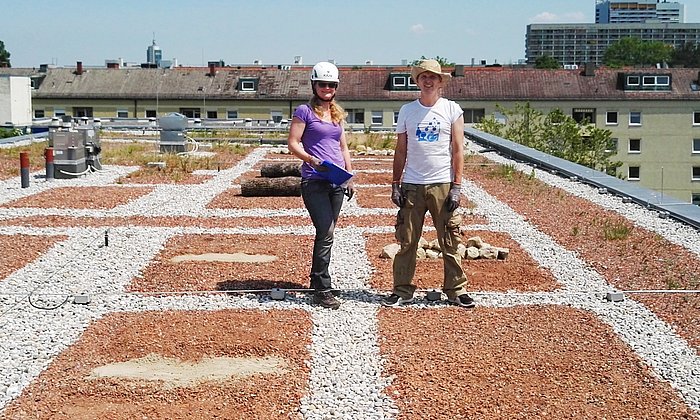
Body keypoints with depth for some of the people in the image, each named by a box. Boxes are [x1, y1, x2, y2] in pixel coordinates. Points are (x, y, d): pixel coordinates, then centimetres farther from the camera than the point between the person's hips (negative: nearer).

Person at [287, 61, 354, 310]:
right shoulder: (305, 111, -2)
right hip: (314, 181, -7)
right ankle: (322, 291, -10)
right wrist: (313, 161, -21)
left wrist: (350, 177, 15)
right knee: (325, 233, -13)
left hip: (337, 182, 7)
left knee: (326, 234, 10)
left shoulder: (337, 114, 17)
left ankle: (317, 281, 20)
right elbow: (293, 143, -6)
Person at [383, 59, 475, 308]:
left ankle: (456, 291, 10)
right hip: (412, 186, 2)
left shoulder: (452, 110, 3)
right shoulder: (407, 111, 9)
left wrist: (456, 186, -5)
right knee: (407, 241, 2)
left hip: (443, 185, -2)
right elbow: (400, 150, 12)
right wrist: (395, 184, 5)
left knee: (450, 242, 1)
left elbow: (458, 150, 1)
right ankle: (402, 291, 10)